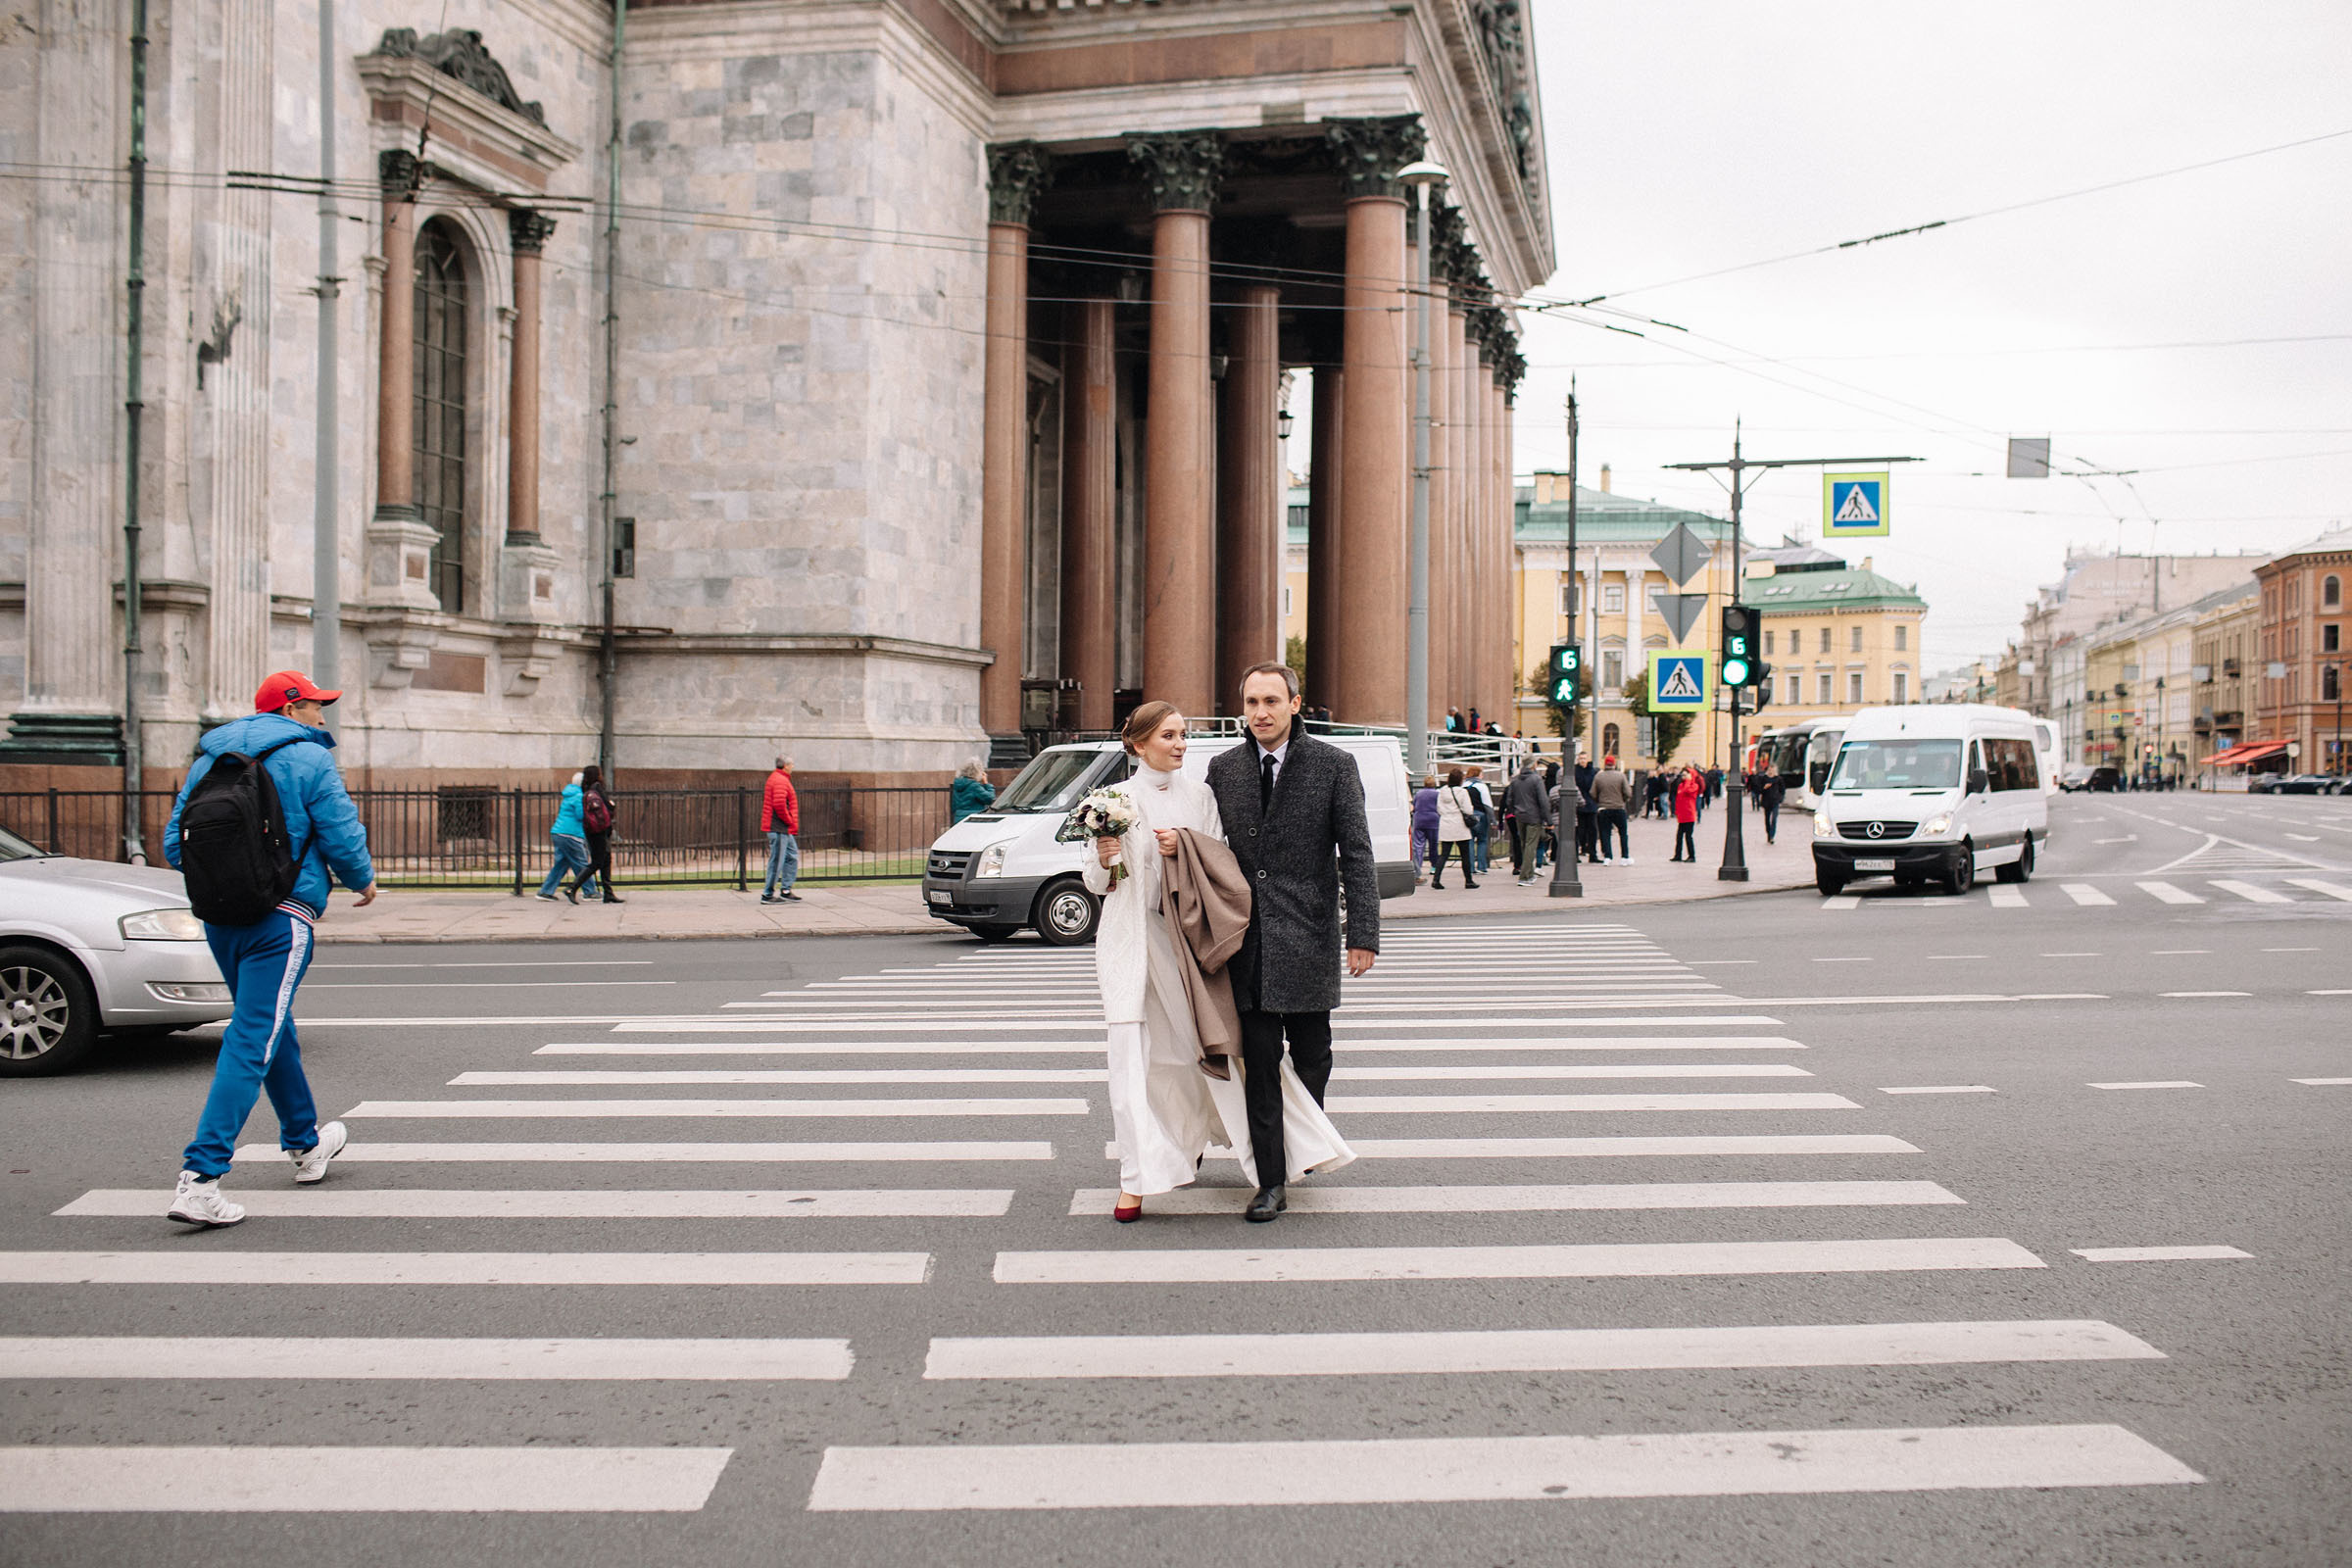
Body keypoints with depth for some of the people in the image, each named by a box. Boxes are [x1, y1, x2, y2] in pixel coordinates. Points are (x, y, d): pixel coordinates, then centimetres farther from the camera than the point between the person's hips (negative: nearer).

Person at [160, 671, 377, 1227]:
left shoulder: (208, 758, 13)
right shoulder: (307, 759, -5)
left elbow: (175, 843, 15)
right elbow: (343, 837, -8)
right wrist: (363, 882, 11)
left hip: (218, 917, 7)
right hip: (280, 919, -7)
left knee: (273, 1031, 22)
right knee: (254, 1041, -9)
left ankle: (306, 1144, 38)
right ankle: (199, 1178, -17)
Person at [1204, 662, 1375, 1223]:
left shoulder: (1333, 765, 0)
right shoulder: (1224, 769, 9)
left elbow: (1356, 856, -3)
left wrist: (1363, 934, -8)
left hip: (1307, 939, -2)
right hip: (1247, 942, 2)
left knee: (1311, 1059, 8)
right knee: (1259, 1063, 1)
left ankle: (1309, 1145, 33)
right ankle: (1270, 1182, 6)